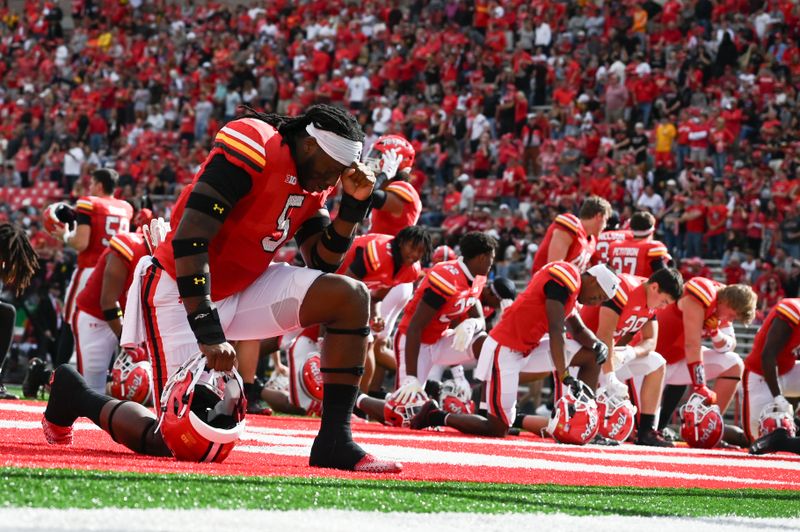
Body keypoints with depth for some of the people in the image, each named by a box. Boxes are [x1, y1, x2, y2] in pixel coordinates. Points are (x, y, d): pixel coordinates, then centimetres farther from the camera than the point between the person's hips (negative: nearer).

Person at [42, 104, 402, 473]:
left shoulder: (314, 181, 3)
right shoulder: (253, 152, -23)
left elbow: (322, 263, 8)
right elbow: (188, 242, -27)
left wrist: (354, 205, -6)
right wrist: (208, 333, -31)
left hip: (244, 287, 8)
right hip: (182, 291, -8)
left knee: (351, 297, -10)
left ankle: (334, 442, -8)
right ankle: (75, 397, 14)